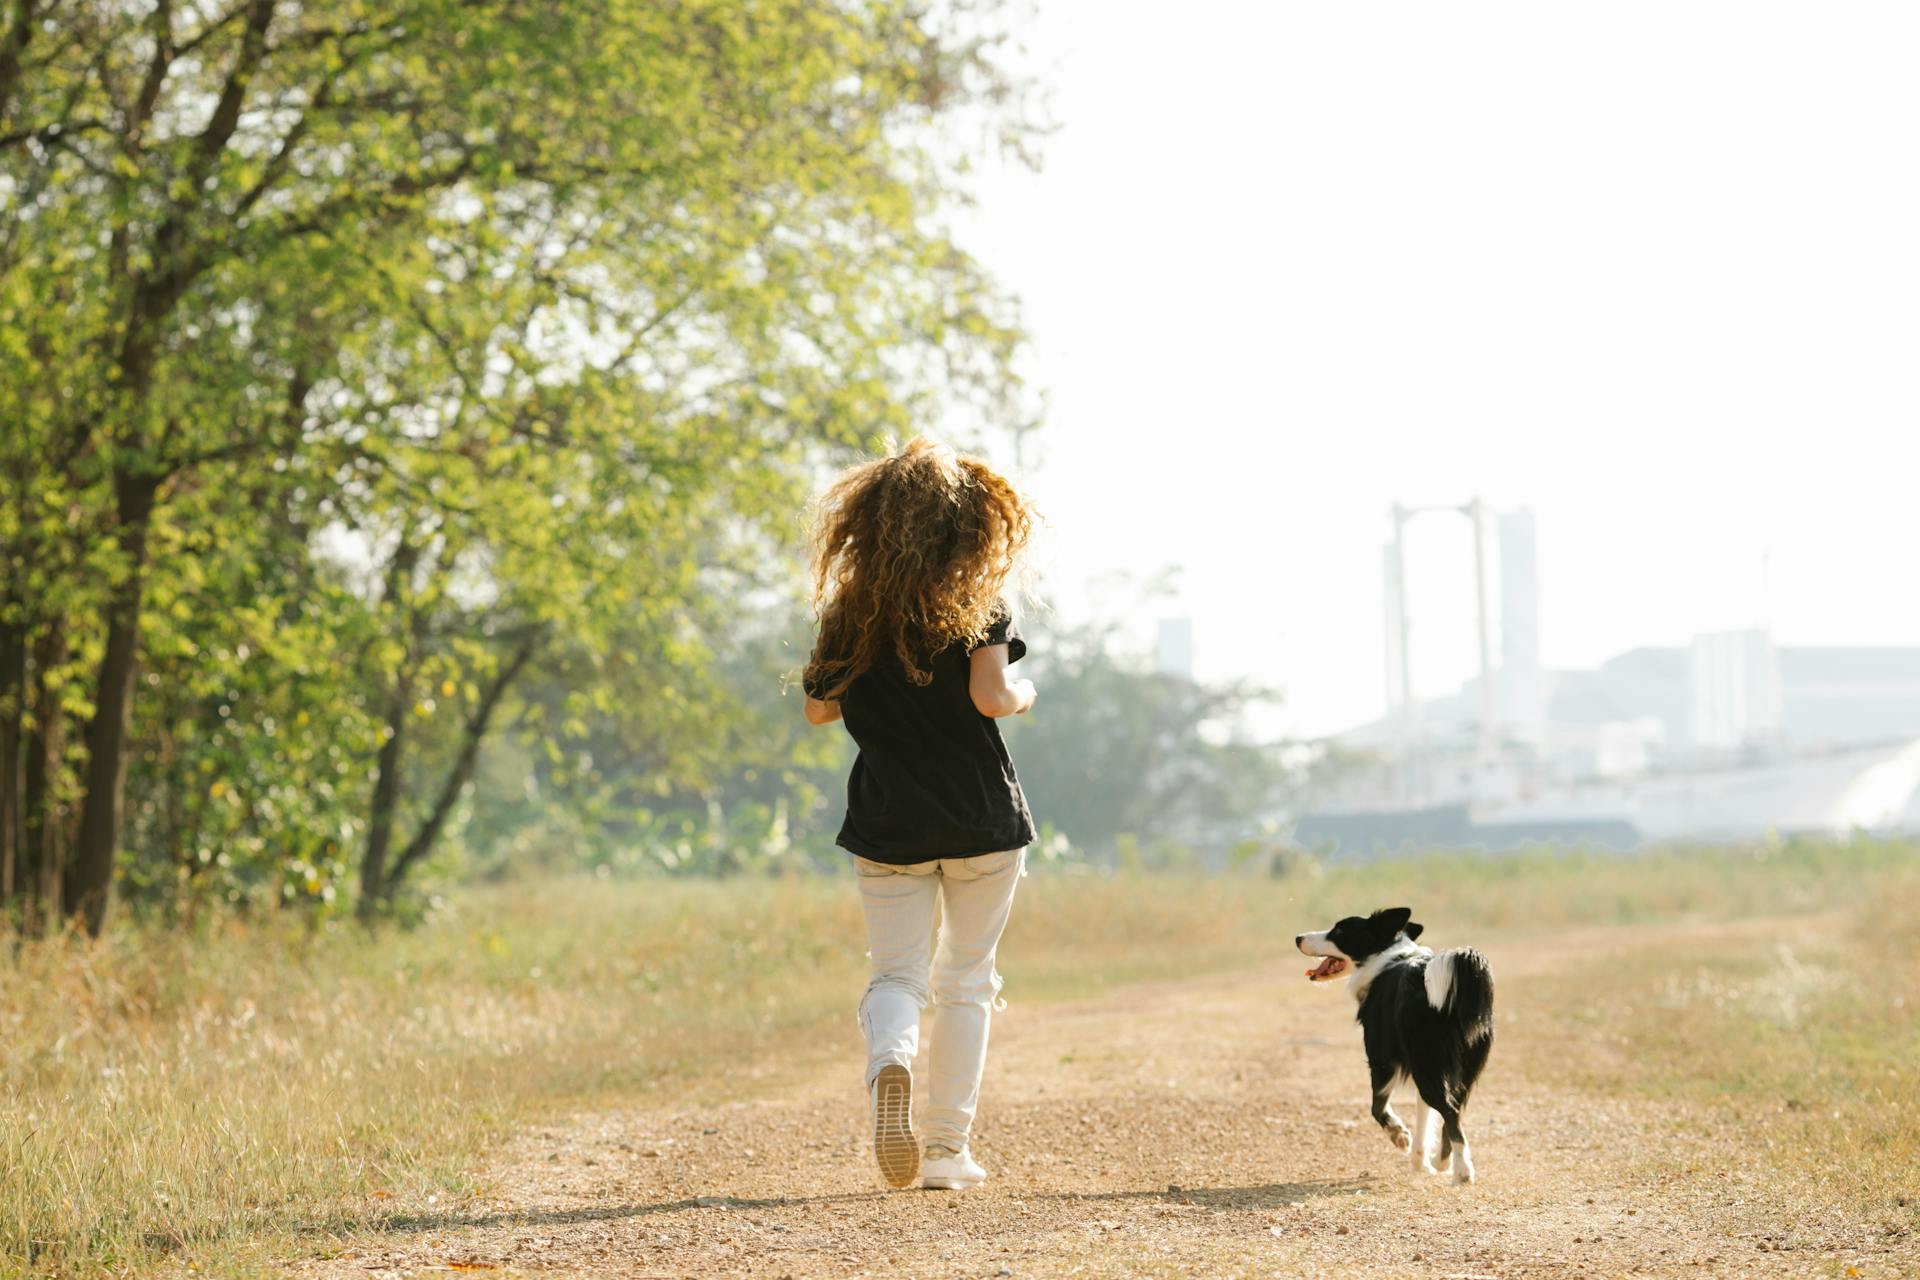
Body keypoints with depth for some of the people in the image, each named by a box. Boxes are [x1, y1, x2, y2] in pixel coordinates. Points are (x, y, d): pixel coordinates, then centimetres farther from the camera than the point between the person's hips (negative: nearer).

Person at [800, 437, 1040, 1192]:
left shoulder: (850, 611, 2)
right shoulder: (978, 603, -6)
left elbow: (819, 709, 8)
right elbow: (988, 697, -17)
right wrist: (1023, 696, 4)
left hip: (889, 825, 2)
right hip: (983, 819, -1)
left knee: (896, 973, 8)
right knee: (966, 978, 10)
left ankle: (889, 1059, -28)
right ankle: (948, 1149, 6)